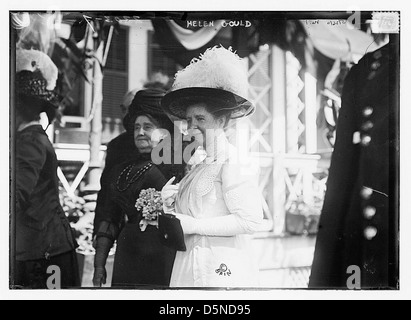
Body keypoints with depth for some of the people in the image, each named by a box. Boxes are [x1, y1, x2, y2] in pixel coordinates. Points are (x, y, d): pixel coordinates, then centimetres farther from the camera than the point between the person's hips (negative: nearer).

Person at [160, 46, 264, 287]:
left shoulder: (233, 162, -9)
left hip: (221, 270, -7)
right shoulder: (199, 166, 13)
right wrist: (170, 206, -1)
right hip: (189, 270, 7)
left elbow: (251, 221, -19)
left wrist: (193, 224, -14)